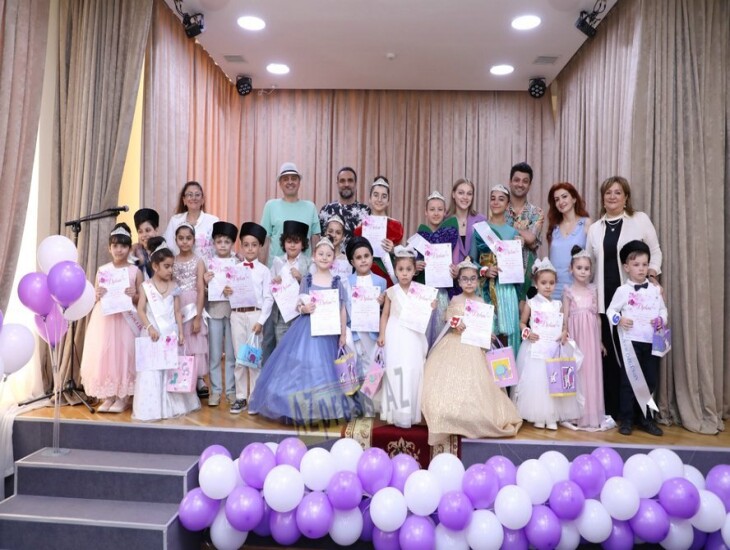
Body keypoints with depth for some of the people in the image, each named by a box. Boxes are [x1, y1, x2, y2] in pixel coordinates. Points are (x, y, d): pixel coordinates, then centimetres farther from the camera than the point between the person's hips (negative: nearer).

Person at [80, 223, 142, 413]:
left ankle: (123, 397, 10)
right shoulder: (102, 270, 7)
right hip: (104, 319, 2)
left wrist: (134, 296, -16)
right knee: (103, 354, 2)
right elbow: (95, 298, 11)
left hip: (125, 319, -2)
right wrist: (98, 295, -10)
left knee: (124, 354, -2)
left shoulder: (135, 271, 1)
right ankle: (108, 396, 14)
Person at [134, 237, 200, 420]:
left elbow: (177, 311, 5)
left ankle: (173, 405, 20)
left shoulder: (174, 287, 5)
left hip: (171, 332, 3)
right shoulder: (146, 286, -3)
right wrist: (150, 327, -19)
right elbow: (140, 310, -6)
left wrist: (181, 332, -3)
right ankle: (153, 407, 7)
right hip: (154, 332, -3)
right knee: (152, 370, -2)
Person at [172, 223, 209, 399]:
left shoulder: (198, 261, -1)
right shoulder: (172, 261, 6)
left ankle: (199, 380, 12)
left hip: (193, 308, -2)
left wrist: (198, 317, -12)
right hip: (176, 309, 2)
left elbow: (201, 290, -6)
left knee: (195, 344, 2)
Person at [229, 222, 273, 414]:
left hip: (255, 314, -3)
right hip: (236, 315, 3)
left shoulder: (264, 270, 1)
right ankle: (241, 397, 17)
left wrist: (261, 320, -12)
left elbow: (268, 298, -4)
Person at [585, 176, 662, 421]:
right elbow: (589, 262, 16)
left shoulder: (640, 219, 5)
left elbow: (655, 251, 6)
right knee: (609, 352, 5)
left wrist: (652, 274, -9)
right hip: (606, 299, 3)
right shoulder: (594, 228, 14)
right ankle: (612, 409, 14)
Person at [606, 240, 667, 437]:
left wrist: (661, 320, -7)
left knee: (651, 381, 10)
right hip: (631, 341, -4)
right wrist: (619, 320, -20)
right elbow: (611, 310, -1)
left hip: (652, 341, 4)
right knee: (629, 380, 2)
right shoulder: (623, 290, -3)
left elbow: (663, 310, 13)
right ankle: (626, 419, 12)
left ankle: (645, 418, 24)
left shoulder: (655, 290, 7)